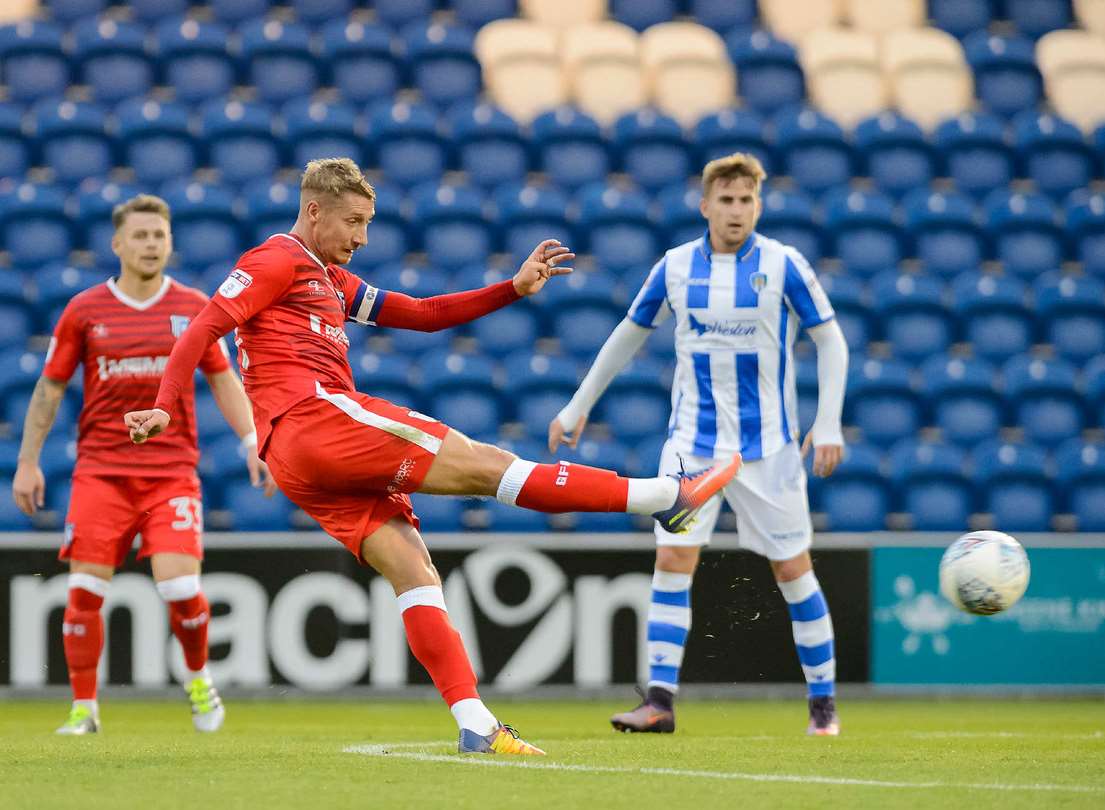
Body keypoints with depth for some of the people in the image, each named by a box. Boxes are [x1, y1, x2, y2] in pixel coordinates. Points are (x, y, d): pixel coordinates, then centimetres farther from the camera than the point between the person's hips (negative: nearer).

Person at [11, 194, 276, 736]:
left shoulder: (194, 309, 5)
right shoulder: (84, 311, 3)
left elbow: (223, 381, 11)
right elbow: (49, 389, 9)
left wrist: (253, 444, 1)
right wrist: (28, 461, 4)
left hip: (171, 471, 0)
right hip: (100, 470, 0)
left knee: (180, 586, -14)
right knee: (84, 590, -8)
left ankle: (198, 677, 16)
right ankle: (83, 709, 7)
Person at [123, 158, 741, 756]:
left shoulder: (332, 281, 31)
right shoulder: (278, 261, 3)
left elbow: (423, 314, 30)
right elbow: (205, 329, -6)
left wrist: (515, 289, 22)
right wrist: (166, 407, -18)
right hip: (313, 417, -10)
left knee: (414, 570, -3)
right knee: (481, 463, -12)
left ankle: (475, 724, -13)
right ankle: (663, 497, -15)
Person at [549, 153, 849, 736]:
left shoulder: (783, 265, -5)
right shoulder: (675, 267, 2)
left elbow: (831, 342, 0)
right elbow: (628, 335, 15)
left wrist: (828, 425, -9)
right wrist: (578, 407, 16)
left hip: (767, 444, -2)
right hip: (692, 441, 2)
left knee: (792, 568, 1)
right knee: (672, 560, -10)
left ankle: (823, 703, 12)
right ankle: (660, 700, -9)